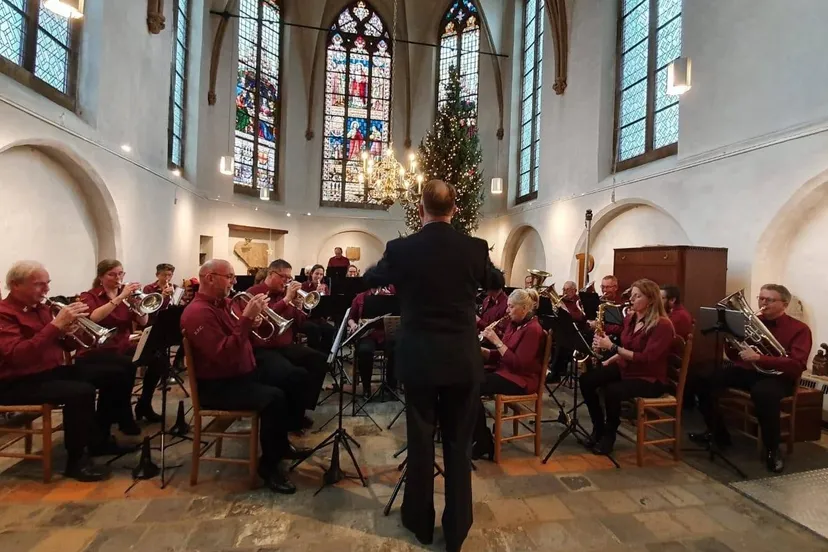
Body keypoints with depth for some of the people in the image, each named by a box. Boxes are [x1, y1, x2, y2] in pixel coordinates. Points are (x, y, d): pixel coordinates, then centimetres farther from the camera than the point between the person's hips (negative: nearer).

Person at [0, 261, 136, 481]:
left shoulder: (41, 308, 12)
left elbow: (61, 346, 18)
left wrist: (67, 334, -5)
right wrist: (56, 325, -31)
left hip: (54, 370, 9)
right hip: (21, 382, -9)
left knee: (116, 374, 1)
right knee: (81, 391, -34)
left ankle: (99, 439, 12)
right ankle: (76, 460, -15)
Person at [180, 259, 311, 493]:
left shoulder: (222, 303, 9)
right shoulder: (198, 312, -22)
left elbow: (238, 336, 20)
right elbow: (224, 355, -32)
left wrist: (251, 322, -3)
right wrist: (247, 318, -33)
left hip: (243, 372, 10)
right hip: (218, 386, -10)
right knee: (274, 397, -28)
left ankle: (281, 443, 23)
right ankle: (269, 464, -9)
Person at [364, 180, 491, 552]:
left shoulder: (400, 249, -10)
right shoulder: (476, 248, -7)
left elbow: (370, 279, 11)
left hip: (419, 358, 0)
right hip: (464, 360, 1)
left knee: (420, 440, 16)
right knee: (459, 444, 14)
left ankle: (420, 521, 35)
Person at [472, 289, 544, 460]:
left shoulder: (533, 329, -15)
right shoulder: (513, 324, 12)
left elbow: (518, 364, -22)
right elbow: (499, 357, 13)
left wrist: (497, 341, -22)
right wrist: (481, 350, -5)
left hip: (521, 380, -9)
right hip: (505, 371, 9)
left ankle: (484, 444, -11)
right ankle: (473, 434, -5)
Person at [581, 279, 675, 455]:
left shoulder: (662, 325, -19)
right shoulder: (630, 318, 5)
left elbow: (646, 359, -26)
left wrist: (612, 347, -28)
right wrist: (608, 361, 7)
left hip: (650, 378, -7)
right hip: (624, 368, 8)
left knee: (612, 391, -33)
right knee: (586, 380, -13)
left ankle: (609, 434, -5)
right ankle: (599, 427, 4)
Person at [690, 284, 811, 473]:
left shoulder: (799, 329, -2)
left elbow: (796, 366, -17)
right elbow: (732, 356, 10)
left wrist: (759, 358, -30)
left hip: (777, 376, -4)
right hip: (745, 371, 5)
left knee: (764, 393, -40)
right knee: (704, 377, -20)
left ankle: (772, 450, -14)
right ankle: (718, 433, 1)